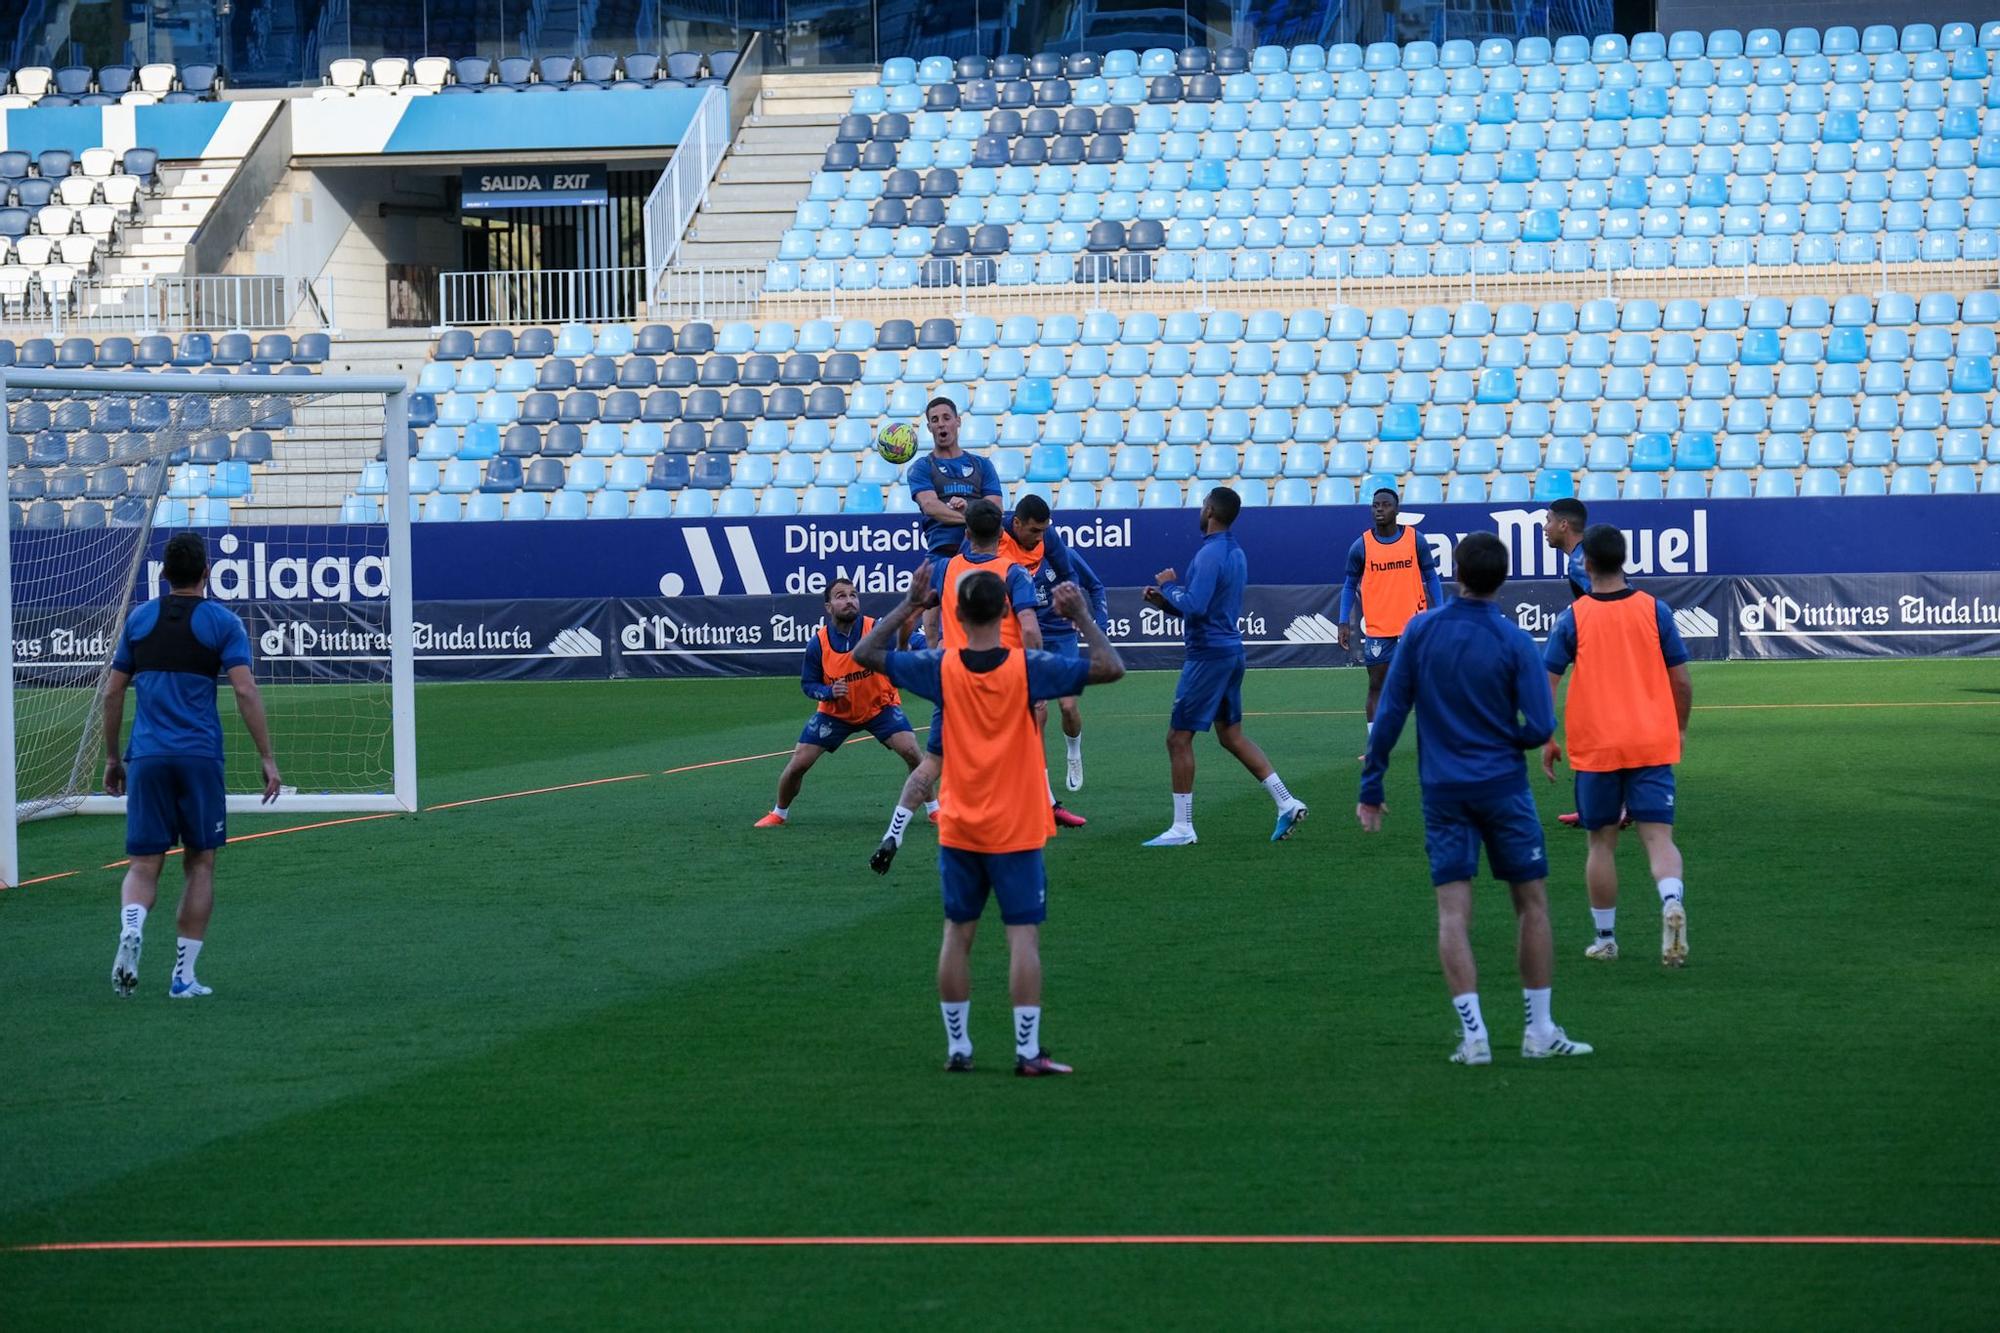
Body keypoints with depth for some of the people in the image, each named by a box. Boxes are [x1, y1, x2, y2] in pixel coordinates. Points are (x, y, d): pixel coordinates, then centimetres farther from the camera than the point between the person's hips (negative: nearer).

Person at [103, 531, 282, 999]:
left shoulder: (139, 620, 11)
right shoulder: (222, 623, 1)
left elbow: (112, 692, 13)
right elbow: (245, 691, -8)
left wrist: (112, 758, 22)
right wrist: (266, 758, -4)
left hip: (146, 757, 2)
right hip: (200, 757, -2)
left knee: (144, 864, 4)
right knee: (200, 863, 10)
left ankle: (131, 929, -28)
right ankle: (184, 975, 7)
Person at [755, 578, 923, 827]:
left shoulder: (876, 629, -21)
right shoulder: (818, 643, -16)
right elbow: (808, 684, -3)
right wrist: (829, 692, -24)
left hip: (879, 706, -1)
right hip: (835, 712, 1)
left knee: (911, 752, -20)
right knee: (798, 764, -4)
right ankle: (779, 813, 23)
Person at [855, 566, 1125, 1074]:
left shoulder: (941, 668, -6)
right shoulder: (1028, 668, -12)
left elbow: (865, 653, 5)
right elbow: (1110, 668, -12)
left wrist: (908, 606, 6)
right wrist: (1081, 617, -4)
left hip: (959, 831, 2)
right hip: (1016, 831, -2)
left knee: (957, 934, 11)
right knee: (1023, 936, -1)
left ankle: (957, 1047, 13)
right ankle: (1028, 1051, -3)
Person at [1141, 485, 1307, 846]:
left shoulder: (1210, 554, -17)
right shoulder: (1235, 553, 13)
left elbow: (1195, 607, -26)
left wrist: (1169, 586, -9)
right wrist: (1165, 600, 12)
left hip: (1208, 654, -9)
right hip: (1230, 650, 9)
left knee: (1178, 737, -2)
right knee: (1232, 735, 16)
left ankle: (1182, 828, 1)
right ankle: (1286, 803, 11)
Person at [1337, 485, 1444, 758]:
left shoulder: (1415, 540, -1)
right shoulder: (1361, 546, -1)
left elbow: (1430, 578, 5)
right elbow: (1350, 586, 7)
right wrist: (1344, 623, -1)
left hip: (1414, 623, 0)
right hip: (1377, 627, 0)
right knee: (1376, 684, 3)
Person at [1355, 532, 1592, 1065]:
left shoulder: (1420, 631, -2)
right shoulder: (1514, 642, -8)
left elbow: (1389, 713, -2)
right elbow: (1539, 727, -11)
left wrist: (1372, 786, 4)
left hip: (1442, 792, 2)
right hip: (1502, 788, -2)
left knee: (1453, 913, 2)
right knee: (1532, 903, 10)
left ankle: (1473, 1035, -7)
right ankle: (1540, 1031, 11)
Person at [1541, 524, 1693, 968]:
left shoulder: (1573, 619, -3)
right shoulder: (1654, 610, 0)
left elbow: (1545, 684, -5)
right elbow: (1681, 681, 3)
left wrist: (1545, 741, 5)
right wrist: (1679, 729, 18)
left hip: (1595, 747, 0)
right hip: (1652, 744, 0)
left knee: (1602, 842, 12)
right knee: (1658, 836, -3)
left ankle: (1605, 938, 19)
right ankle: (1673, 901, -32)